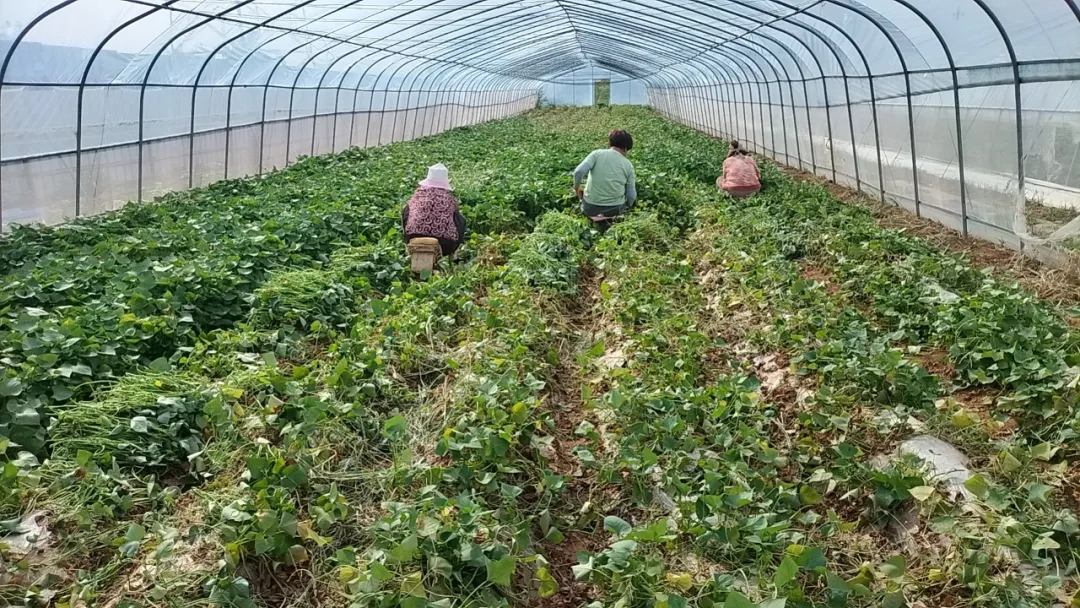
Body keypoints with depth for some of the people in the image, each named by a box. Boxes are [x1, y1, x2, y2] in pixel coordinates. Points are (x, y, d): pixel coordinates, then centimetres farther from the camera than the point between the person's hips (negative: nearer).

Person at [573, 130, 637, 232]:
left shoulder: (597, 154, -3)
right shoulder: (628, 165, 1)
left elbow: (579, 171, -16)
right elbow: (631, 196, 2)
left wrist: (577, 188, 3)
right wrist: (625, 209, 23)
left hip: (590, 208, 0)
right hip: (615, 209, 0)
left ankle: (598, 220, 8)